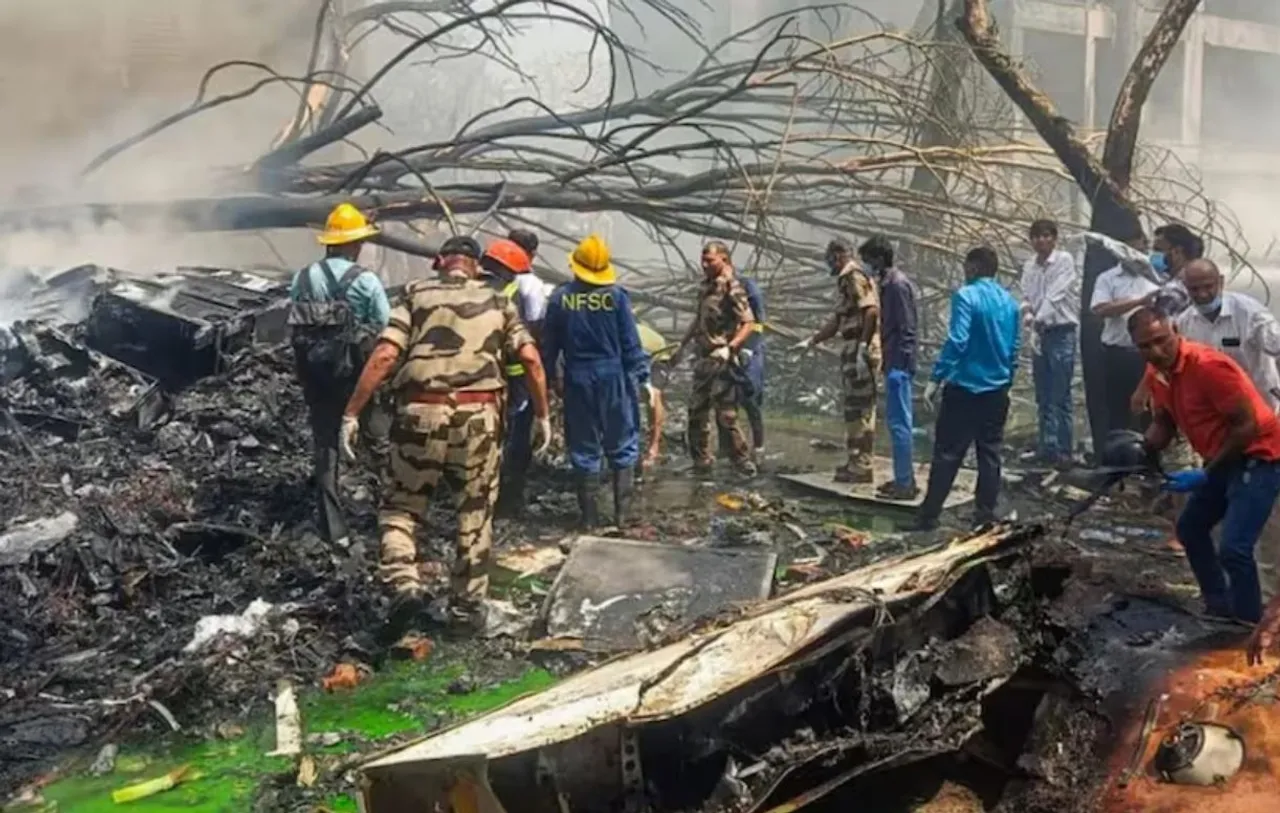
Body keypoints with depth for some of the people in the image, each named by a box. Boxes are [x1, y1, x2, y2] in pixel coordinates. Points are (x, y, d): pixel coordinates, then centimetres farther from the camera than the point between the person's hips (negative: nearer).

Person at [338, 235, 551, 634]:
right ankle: (467, 603, 20)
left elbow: (384, 356, -3)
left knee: (400, 507, 14)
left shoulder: (417, 295, 9)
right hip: (479, 416, 1)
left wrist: (351, 413, -2)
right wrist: (542, 414, 12)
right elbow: (531, 360, 4)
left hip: (422, 414, -1)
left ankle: (404, 585, -5)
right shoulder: (498, 302, 14)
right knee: (475, 514, 16)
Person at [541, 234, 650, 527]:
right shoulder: (616, 296, -8)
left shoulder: (560, 298, -3)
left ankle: (589, 515, 14)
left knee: (583, 448, 10)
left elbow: (548, 345, 3)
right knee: (622, 447, 10)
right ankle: (622, 513, 7)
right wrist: (641, 376, 3)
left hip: (577, 380, 1)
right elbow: (631, 344, -5)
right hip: (613, 377, -1)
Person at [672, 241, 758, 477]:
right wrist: (682, 345, 24)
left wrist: (731, 347, -30)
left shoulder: (732, 288, -14)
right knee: (696, 411, 13)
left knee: (725, 415, -7)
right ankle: (701, 461, 25)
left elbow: (749, 324, -19)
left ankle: (744, 464, 3)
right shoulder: (705, 285, 11)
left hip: (722, 361, -9)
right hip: (704, 358, 9)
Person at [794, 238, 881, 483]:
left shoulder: (855, 277, -11)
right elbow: (837, 321, 26)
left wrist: (862, 349, -25)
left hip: (861, 349, -10)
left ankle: (861, 467, -4)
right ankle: (856, 463, 20)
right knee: (855, 408, 13)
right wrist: (810, 342, 27)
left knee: (860, 408, -7)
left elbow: (871, 311, -22)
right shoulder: (846, 281, 20)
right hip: (853, 351, 10)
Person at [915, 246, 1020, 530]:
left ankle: (929, 516, 1)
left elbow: (956, 341, -21)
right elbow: (1014, 348, 15)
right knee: (990, 454, 10)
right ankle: (985, 516, 12)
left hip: (964, 388, -6)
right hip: (997, 391, 6)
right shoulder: (1010, 302, 9)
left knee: (947, 453, -1)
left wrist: (935, 379, -19)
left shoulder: (966, 296, -11)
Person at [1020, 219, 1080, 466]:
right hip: (1039, 333, 6)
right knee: (1043, 397, 10)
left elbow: (1056, 296, -15)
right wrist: (1027, 316, -13)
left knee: (1060, 397, -6)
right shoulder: (1029, 265, 8)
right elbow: (1027, 297, 6)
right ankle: (1047, 447, 19)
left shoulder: (1065, 260, -8)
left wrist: (1039, 319, -17)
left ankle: (1063, 450, -2)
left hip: (1062, 332, -6)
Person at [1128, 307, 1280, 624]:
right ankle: (1220, 609, 32)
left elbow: (1247, 425, -23)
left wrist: (1206, 474, -20)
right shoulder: (1155, 375, -1)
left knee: (1233, 549, -19)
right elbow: (1164, 423, 12)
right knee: (1190, 528, 19)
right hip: (1222, 458, 10)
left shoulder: (1208, 365, -27)